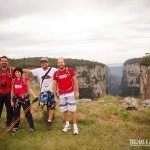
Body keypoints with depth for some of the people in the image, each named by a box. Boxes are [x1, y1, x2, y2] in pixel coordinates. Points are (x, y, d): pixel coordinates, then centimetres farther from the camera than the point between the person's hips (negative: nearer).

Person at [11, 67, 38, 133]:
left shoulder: (25, 79, -8)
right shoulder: (13, 81, 4)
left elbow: (29, 88, -9)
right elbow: (12, 91, 10)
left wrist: (34, 96, -21)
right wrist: (12, 100, 9)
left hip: (24, 98, -4)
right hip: (16, 99, 4)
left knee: (27, 112, 0)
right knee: (16, 113, 12)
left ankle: (32, 127, 10)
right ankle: (15, 127, 27)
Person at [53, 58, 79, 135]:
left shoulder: (70, 70, -6)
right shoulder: (56, 73, 1)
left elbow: (75, 81, -3)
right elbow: (54, 85, 6)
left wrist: (77, 91, -6)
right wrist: (55, 95, 5)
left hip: (70, 93, -3)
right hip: (61, 94, 3)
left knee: (72, 110, -1)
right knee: (64, 110, 11)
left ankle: (75, 126, 10)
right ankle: (67, 124, 29)